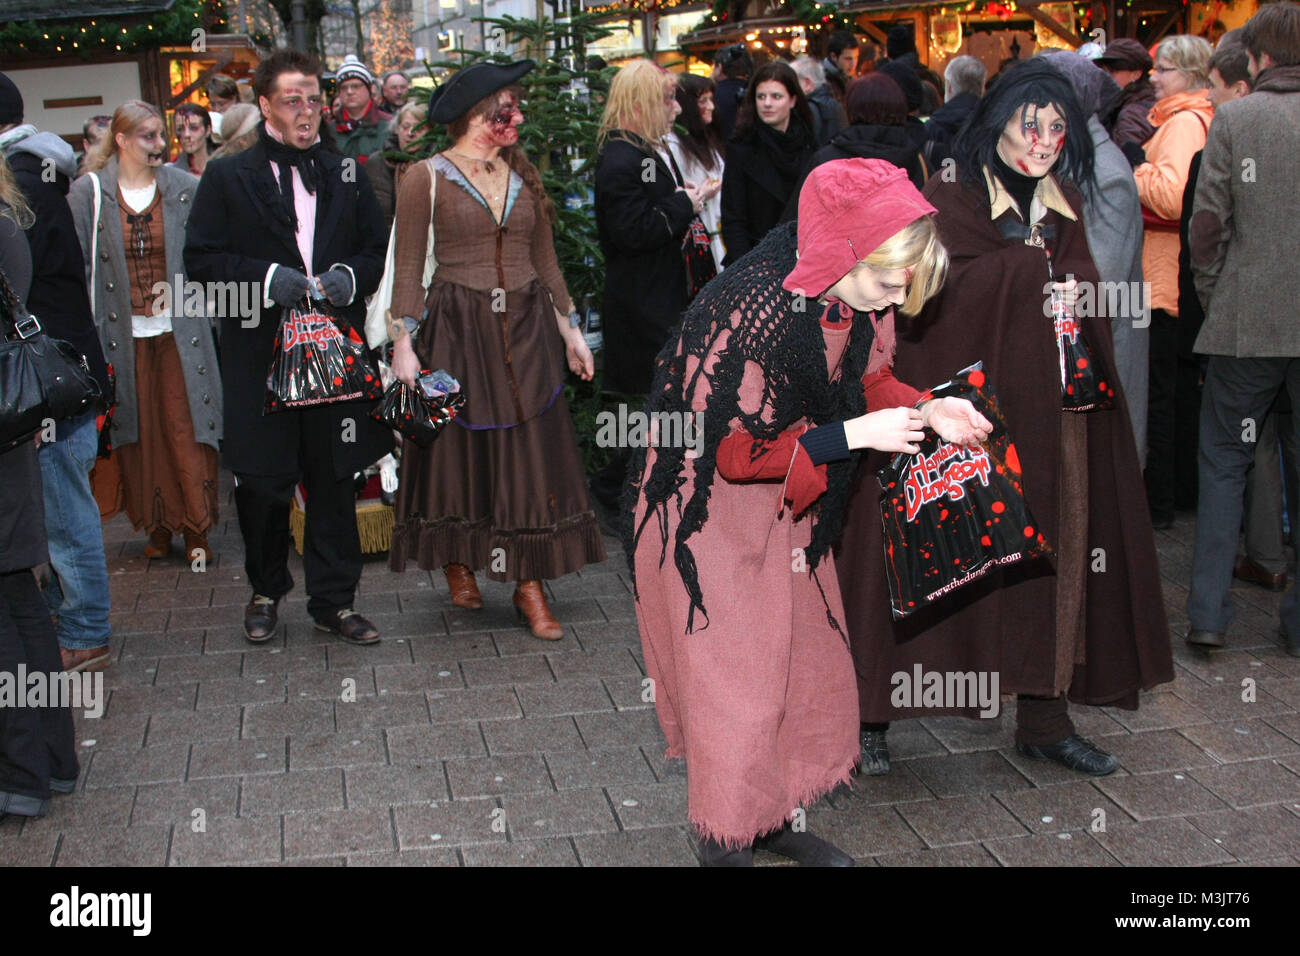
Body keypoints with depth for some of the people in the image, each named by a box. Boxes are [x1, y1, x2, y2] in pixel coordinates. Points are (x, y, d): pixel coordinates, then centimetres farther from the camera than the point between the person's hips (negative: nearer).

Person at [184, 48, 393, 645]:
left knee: (333, 480, 5)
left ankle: (333, 600, 16)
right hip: (260, 354, -2)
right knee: (262, 483, 4)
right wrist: (266, 278, -14)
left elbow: (379, 248, 17)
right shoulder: (228, 177, 4)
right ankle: (266, 592, 25)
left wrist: (350, 277, -5)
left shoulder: (345, 177, 13)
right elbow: (201, 258, 0)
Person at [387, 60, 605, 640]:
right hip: (457, 325, -4)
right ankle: (458, 567, 24)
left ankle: (529, 585, 5)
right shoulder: (427, 177, -3)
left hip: (525, 327, 4)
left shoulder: (523, 177, 12)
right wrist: (405, 341, -12)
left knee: (530, 449, 0)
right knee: (458, 445, 5)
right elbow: (408, 266, -4)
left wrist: (569, 328, 13)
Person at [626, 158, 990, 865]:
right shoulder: (753, 310, -33)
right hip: (709, 509, -8)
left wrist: (925, 411, -11)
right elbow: (736, 452, -26)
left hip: (786, 506, 8)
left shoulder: (857, 295, -10)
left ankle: (773, 820, 33)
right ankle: (726, 844, 20)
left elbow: (865, 380, 8)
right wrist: (857, 435, -27)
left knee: (809, 666, 14)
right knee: (734, 680, 0)